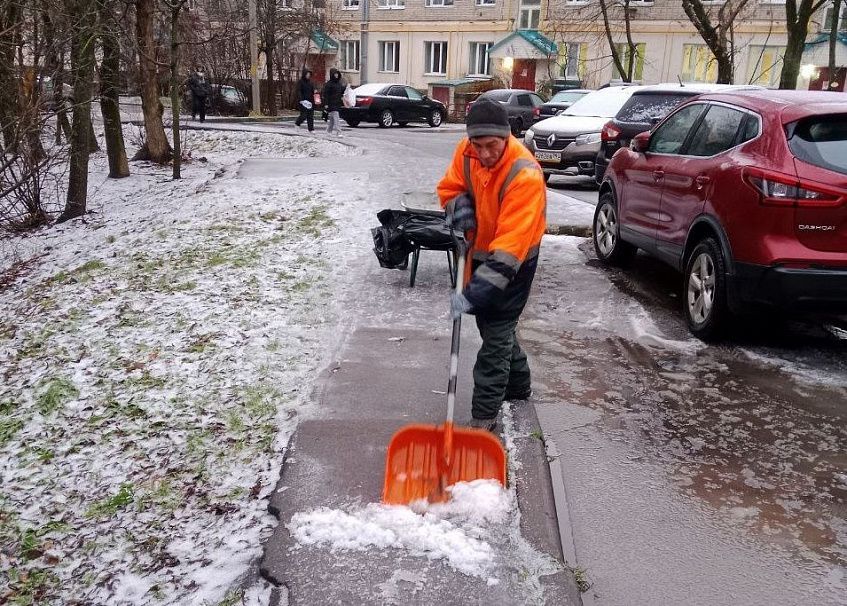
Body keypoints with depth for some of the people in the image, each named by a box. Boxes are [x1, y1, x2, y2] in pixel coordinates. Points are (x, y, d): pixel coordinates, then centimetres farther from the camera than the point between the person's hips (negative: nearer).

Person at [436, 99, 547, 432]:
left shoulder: (525, 175, -34)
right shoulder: (466, 150, -14)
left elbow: (509, 248, -38)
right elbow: (450, 187, 6)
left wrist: (474, 292, -44)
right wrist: (460, 209, -18)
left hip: (514, 259, -7)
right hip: (480, 250, 7)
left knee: (496, 333, -5)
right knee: (493, 323, 21)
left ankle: (484, 417, 3)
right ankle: (518, 384, 43)